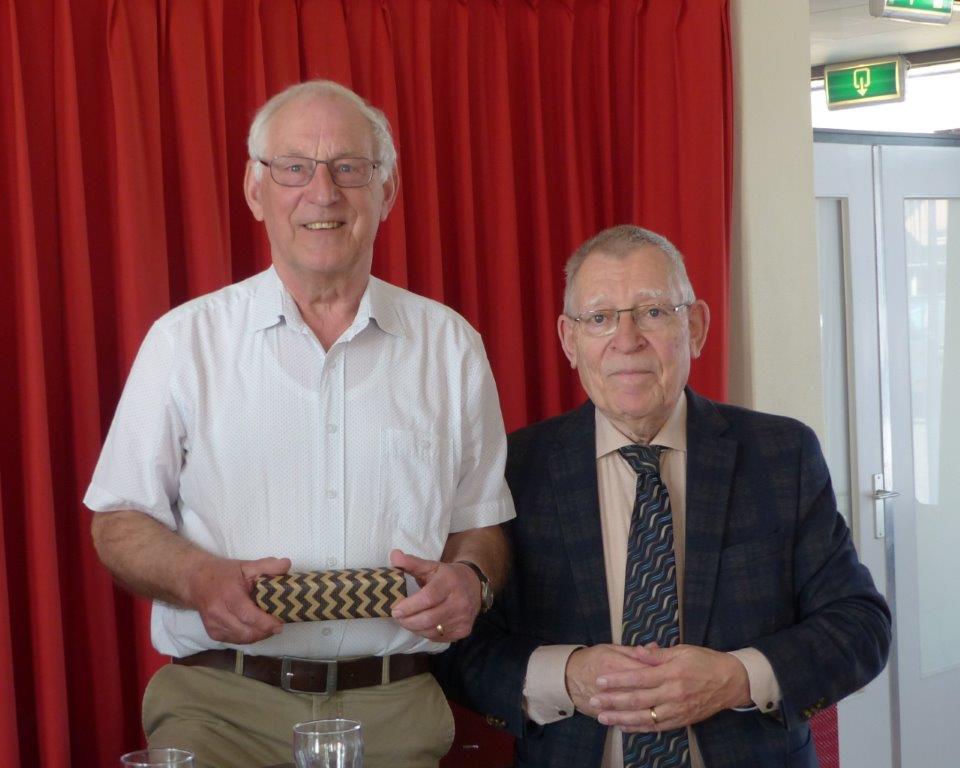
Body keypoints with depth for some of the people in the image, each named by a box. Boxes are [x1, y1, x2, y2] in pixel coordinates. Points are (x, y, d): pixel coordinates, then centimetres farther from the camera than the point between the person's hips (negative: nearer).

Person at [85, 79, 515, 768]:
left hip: (394, 712, 2)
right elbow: (119, 524, 7)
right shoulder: (186, 339, 5)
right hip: (220, 704, -2)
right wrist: (199, 577, -13)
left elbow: (481, 523, 15)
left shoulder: (451, 345, 9)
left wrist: (471, 576, -8)